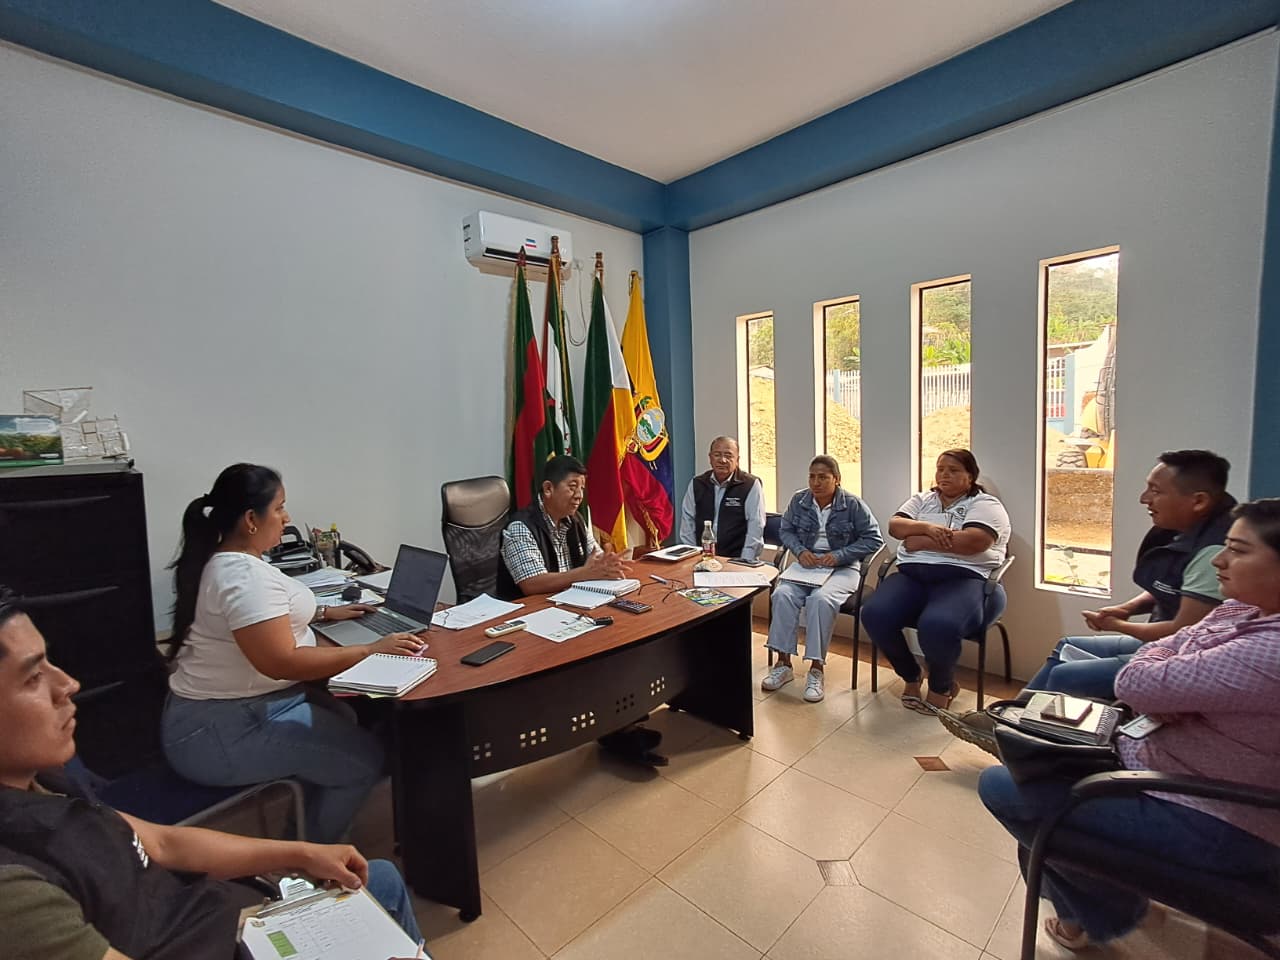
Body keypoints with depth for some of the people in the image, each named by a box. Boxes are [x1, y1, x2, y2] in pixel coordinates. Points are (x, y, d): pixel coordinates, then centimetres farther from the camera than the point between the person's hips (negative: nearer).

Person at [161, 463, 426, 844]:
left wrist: (325, 613, 20)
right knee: (364, 759, -10)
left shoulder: (228, 560, 8)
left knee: (342, 719, 20)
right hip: (221, 732, -11)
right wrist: (371, 650, -26)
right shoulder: (245, 575, -26)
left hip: (236, 707, 11)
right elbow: (281, 662, -31)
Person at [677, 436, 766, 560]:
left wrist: (745, 563, -13)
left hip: (736, 559, -2)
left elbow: (756, 528, -7)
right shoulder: (696, 484, 9)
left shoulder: (751, 485, -2)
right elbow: (688, 521, 10)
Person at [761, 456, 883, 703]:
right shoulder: (799, 500, 5)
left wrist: (838, 556, -15)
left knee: (820, 599, -34)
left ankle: (816, 669, -23)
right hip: (805, 566, 3)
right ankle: (783, 664, -18)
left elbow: (874, 539, -4)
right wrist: (800, 551, -10)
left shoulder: (853, 504, -5)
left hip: (841, 569, -3)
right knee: (782, 594, -27)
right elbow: (786, 530, 12)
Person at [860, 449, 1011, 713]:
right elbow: (894, 526, 7)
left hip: (963, 578, -4)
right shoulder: (922, 500, 22)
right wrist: (926, 527, -13)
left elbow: (973, 542, -15)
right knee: (874, 614, -23)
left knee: (938, 625, -36)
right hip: (913, 575, 5)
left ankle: (942, 685, 0)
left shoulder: (985, 504, 5)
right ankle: (911, 676, 5)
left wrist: (920, 541, -8)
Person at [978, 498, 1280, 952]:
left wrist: (1153, 681, -5)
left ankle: (1106, 913, 18)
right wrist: (1164, 693, -16)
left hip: (1214, 827, -9)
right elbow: (1158, 653, 5)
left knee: (1000, 787, -6)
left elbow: (1134, 683, -27)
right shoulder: (1241, 609, -1)